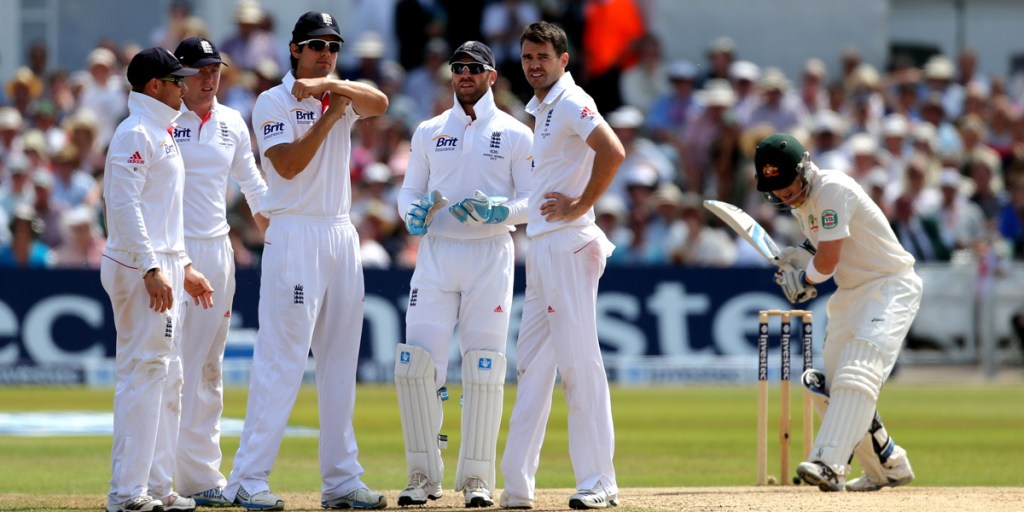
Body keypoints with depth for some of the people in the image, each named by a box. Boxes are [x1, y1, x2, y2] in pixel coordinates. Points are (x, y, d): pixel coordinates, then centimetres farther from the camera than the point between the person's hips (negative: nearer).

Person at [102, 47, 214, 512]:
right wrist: (152, 269, -25)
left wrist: (183, 268, 23)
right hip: (139, 267, -11)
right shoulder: (135, 133, -12)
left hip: (161, 268, 11)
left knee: (166, 378, 12)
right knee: (143, 372, -11)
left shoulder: (161, 134, 19)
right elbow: (126, 206, -20)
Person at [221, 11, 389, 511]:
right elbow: (287, 164, -15)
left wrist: (329, 84, -20)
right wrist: (328, 118, -15)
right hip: (294, 239, -6)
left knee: (340, 363, 7)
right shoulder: (273, 102, -2)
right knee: (280, 361, -11)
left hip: (341, 236, 6)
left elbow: (379, 102, -9)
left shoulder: (341, 98, 13)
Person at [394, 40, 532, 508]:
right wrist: (412, 213, -7)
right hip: (436, 253, 2)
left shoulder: (516, 135, 4)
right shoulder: (429, 132, 13)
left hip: (490, 255, -2)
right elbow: (409, 191, 16)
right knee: (415, 362, -7)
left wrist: (499, 211, -19)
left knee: (484, 369, -4)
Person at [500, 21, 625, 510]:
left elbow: (612, 152, -26)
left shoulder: (571, 102, -11)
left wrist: (580, 206, -19)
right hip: (540, 247, 10)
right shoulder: (541, 109, 18)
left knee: (578, 360, -9)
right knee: (532, 364, 9)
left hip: (567, 245, -10)